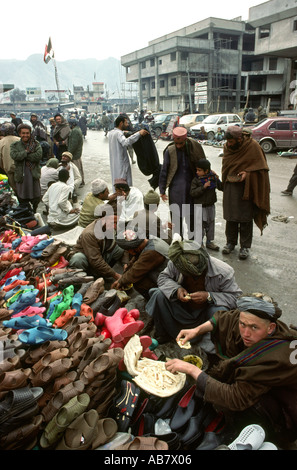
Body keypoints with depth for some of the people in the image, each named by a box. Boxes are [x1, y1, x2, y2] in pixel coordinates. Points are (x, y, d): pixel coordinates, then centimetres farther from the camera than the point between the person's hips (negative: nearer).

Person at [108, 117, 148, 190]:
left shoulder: (110, 133, 10)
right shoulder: (118, 133, -18)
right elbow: (125, 142, -38)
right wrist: (139, 133, -41)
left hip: (114, 164, 10)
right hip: (122, 164, -10)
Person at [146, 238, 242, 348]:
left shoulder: (224, 272, -25)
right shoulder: (175, 264, -18)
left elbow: (235, 296, -20)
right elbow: (163, 277, -3)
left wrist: (209, 296, -34)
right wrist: (176, 289, -25)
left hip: (206, 312, -2)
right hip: (182, 309, 3)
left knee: (220, 311, -36)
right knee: (159, 295, -19)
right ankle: (163, 335, 1)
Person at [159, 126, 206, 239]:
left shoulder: (193, 148, 0)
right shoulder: (170, 151, -5)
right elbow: (164, 171, -1)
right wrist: (162, 191, -1)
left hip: (191, 186, 2)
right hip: (175, 187, -2)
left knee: (192, 214, 9)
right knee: (176, 215, 2)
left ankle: (193, 238, 26)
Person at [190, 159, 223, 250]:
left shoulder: (213, 177, 1)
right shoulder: (196, 180, -8)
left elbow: (221, 187, 10)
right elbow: (193, 192, -18)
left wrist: (218, 180, -8)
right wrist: (203, 187, -24)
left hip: (211, 206, 4)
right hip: (200, 206, -4)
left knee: (211, 224, 14)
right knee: (200, 225, -2)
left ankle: (210, 242, 29)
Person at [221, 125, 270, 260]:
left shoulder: (253, 146, -11)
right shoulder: (227, 147, 3)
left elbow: (260, 167, -6)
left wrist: (247, 173, -20)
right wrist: (225, 182, 5)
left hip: (246, 187, -4)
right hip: (230, 186, 4)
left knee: (245, 217, 1)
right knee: (230, 216, 9)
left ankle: (245, 246, 13)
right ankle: (231, 242, 24)